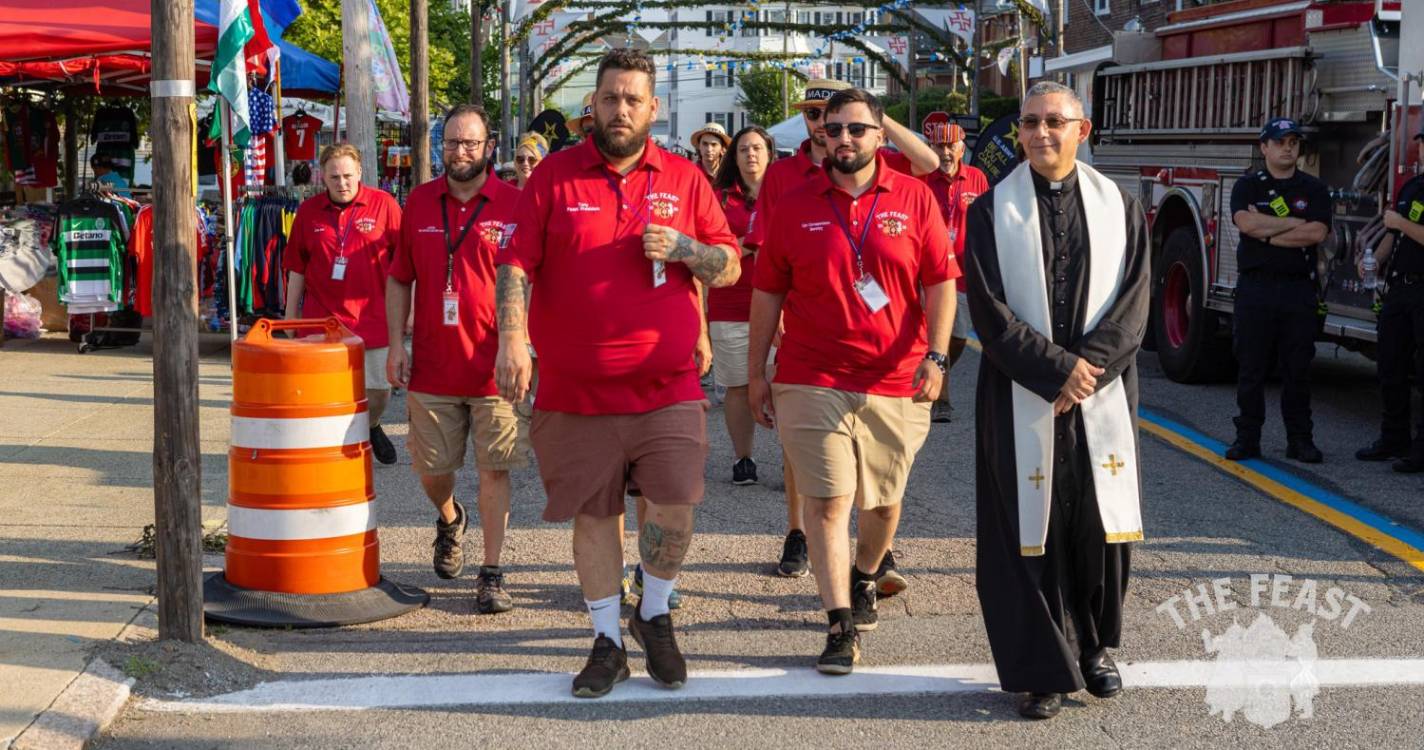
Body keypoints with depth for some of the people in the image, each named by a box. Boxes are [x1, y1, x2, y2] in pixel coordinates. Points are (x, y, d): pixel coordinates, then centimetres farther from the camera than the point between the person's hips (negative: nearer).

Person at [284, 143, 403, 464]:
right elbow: (297, 269, 11)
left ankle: (371, 426, 40)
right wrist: (290, 316, 11)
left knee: (379, 392, 10)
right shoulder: (308, 211, 4)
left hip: (373, 318, -1)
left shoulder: (383, 205, -3)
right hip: (322, 318, 1)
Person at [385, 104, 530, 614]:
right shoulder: (419, 203, 7)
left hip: (494, 368, -3)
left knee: (493, 470, -1)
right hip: (431, 367, 3)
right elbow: (399, 280, 13)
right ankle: (449, 520, 44)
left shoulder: (514, 205, -4)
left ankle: (492, 573, 9)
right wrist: (395, 345, 5)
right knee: (431, 469, 12)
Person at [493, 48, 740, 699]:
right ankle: (607, 642, 22)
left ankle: (654, 616, 20)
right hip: (576, 393, 0)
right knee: (593, 516, 7)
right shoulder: (554, 176, 3)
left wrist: (681, 248, -11)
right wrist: (512, 337, -16)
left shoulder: (683, 178, 7)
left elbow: (730, 267, 9)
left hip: (667, 388, 0)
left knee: (674, 510, -7)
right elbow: (516, 264, -2)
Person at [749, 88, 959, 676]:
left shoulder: (913, 198, 2)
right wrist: (756, 372, 6)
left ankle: (863, 579, 42)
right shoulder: (796, 205, 3)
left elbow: (941, 284, 2)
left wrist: (935, 356, -10)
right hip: (813, 381, -1)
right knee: (827, 501, -6)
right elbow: (767, 292, 7)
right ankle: (841, 625, -1)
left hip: (896, 383, 1)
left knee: (883, 499, 15)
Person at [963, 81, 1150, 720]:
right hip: (1020, 398, -2)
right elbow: (989, 309, -6)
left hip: (1102, 396, 2)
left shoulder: (1120, 208, 7)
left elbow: (1133, 305, 0)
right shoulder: (992, 211, 2)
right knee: (1031, 528, 0)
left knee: (1102, 521, 4)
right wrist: (1056, 369, -13)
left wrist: (1087, 368, -12)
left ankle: (1093, 647, 23)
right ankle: (1041, 669, 8)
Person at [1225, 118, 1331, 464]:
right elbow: (1246, 222, -13)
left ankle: (1300, 439, 11)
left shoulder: (1314, 189, 9)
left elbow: (1317, 232, -7)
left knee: (1297, 370, 4)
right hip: (1255, 288, -1)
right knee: (1251, 368, 1)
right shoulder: (1248, 186, 6)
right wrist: (1296, 222, -8)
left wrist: (1267, 232, -8)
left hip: (1299, 289, 1)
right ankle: (1247, 439, 7)